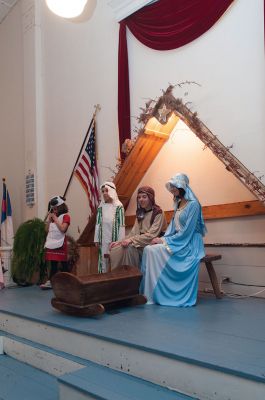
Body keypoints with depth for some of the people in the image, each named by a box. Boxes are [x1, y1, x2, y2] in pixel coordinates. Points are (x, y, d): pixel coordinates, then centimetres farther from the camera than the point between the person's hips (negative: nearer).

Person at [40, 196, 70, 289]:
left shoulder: (65, 216, -5)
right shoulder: (52, 217, 14)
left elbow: (63, 229, -19)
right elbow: (47, 230, 10)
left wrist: (55, 218, -13)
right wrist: (49, 218, 1)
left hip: (60, 243, -6)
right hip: (51, 243, 6)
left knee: (63, 263, 2)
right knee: (53, 263, 10)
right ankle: (50, 282, 12)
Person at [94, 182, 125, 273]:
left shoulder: (119, 206, -4)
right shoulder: (101, 207, 7)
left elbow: (121, 225, -6)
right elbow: (98, 224, 8)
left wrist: (120, 241, -10)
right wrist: (96, 239, 5)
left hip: (114, 238, -3)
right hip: (103, 239, 3)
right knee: (103, 259, 7)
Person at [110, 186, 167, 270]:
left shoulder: (158, 213, -8)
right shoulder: (140, 213, 15)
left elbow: (152, 235, -18)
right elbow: (134, 232, 8)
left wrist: (131, 240, -23)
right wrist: (120, 241, -7)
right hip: (140, 243, 7)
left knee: (128, 248, -30)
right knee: (115, 250, -17)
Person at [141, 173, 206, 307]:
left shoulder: (193, 205, -12)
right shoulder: (178, 204, 14)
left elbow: (187, 232, -18)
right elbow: (173, 226, 13)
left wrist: (165, 241, -17)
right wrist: (163, 239, -6)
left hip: (189, 245, -8)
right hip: (178, 242, 8)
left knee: (154, 251, -24)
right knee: (149, 249, -14)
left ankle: (156, 295, -15)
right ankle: (151, 292, -12)